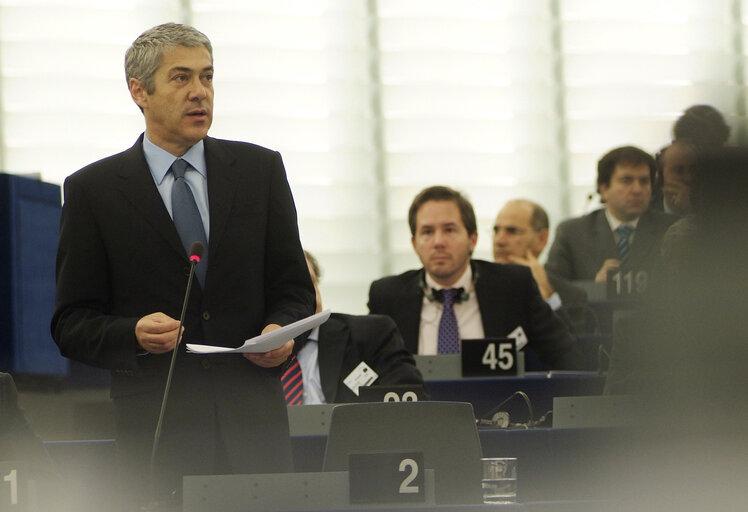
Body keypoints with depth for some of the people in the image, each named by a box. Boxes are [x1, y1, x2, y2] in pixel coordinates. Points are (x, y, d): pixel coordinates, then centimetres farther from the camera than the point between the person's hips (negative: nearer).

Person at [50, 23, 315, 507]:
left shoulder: (260, 169, 11)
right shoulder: (92, 189, 4)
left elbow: (294, 287, 14)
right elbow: (72, 323, 3)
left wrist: (281, 331, -8)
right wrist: (133, 334, -17)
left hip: (253, 428, 2)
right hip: (154, 429, -2)